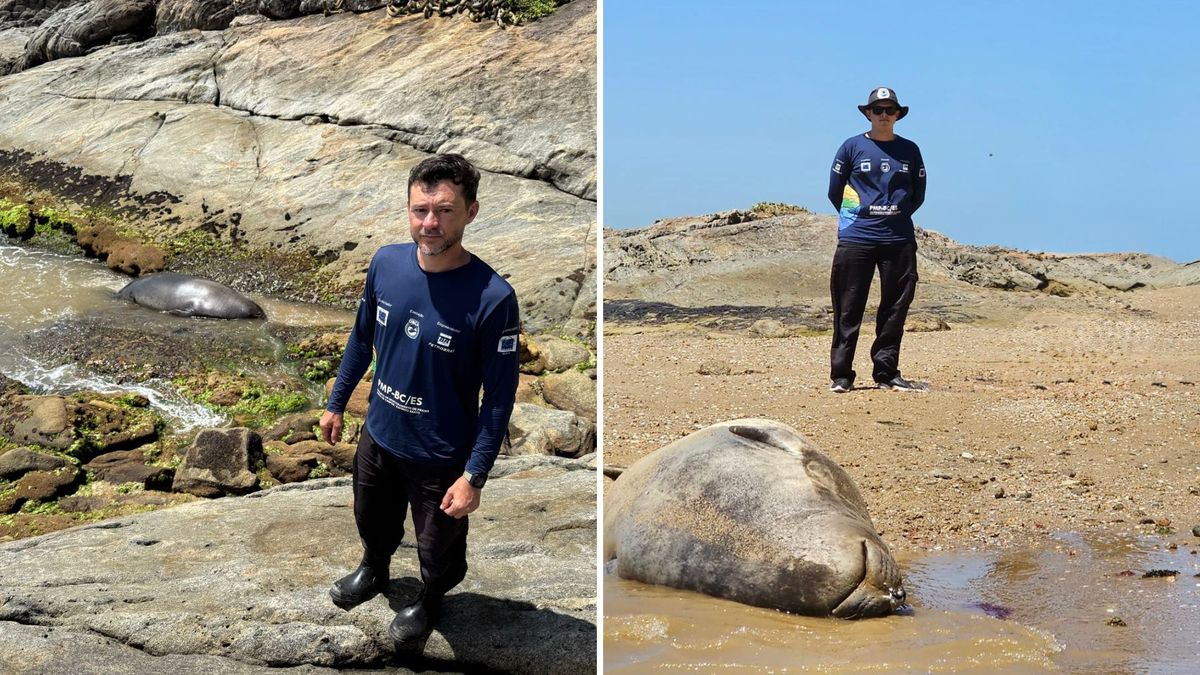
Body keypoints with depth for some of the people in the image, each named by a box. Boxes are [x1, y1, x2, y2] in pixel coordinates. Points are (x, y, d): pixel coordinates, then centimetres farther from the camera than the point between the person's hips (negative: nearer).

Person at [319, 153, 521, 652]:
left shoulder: (492, 298, -29)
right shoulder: (386, 263, -13)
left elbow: (499, 397, -20)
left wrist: (474, 476, -19)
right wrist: (336, 403, 12)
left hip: (441, 456, -4)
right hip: (379, 435, 5)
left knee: (438, 547, 20)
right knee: (372, 519, 31)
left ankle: (428, 602, 52)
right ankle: (374, 572, 62)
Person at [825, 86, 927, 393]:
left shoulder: (910, 150, 10)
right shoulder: (852, 146, 3)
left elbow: (918, 195, 17)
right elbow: (835, 191, 9)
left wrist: (896, 218, 12)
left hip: (899, 241, 3)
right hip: (855, 239, -2)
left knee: (895, 310, 4)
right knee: (848, 310, -2)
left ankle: (886, 373, 12)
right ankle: (841, 374, 3)